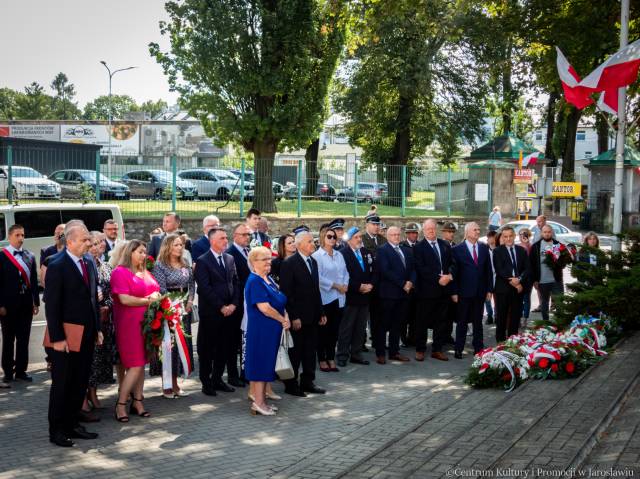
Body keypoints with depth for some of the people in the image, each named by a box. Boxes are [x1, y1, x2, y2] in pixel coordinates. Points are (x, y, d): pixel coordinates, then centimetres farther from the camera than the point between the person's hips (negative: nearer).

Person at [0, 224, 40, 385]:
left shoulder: (30, 257, 8)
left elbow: (34, 281, 8)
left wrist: (36, 302, 3)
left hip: (26, 304, 4)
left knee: (23, 339, 9)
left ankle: (21, 370, 17)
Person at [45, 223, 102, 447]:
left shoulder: (88, 264, 9)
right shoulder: (57, 266, -13)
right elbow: (52, 305, -15)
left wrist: (97, 329, 11)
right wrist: (57, 338, -17)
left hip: (87, 334, 7)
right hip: (67, 336, -7)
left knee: (80, 383, 12)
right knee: (62, 384, 3)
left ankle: (72, 424, 23)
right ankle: (56, 431, 14)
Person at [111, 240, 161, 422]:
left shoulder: (146, 274, 17)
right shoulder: (120, 272, -7)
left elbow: (156, 292, 20)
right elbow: (124, 299, -17)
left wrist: (156, 296, -3)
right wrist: (147, 301, -9)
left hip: (146, 323, 7)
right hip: (130, 325, -7)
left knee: (141, 364, 8)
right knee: (135, 366, -9)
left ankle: (137, 402, 14)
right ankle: (120, 405, -1)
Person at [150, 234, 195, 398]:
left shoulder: (186, 264, 10)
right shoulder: (159, 265, -9)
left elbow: (191, 284, 12)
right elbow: (161, 289, -13)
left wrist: (190, 301, -2)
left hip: (184, 309, 6)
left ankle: (174, 383, 16)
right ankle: (166, 386, 5)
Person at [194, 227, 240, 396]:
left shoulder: (230, 259, 13)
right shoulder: (202, 261, -7)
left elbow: (235, 283, 12)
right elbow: (205, 288, -13)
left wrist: (234, 304, -2)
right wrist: (221, 307, -14)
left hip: (229, 311, 6)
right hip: (210, 313, -6)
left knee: (224, 347, 10)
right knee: (207, 348, 2)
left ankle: (217, 379, 21)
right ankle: (206, 382, 12)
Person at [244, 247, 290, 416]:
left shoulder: (268, 279, 13)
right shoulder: (255, 281, -15)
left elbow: (279, 302, 18)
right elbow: (264, 308, -21)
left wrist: (285, 317, -2)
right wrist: (283, 320, -10)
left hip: (272, 330, 9)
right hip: (261, 330, -9)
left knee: (267, 364, 13)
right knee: (261, 364, -4)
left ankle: (262, 400, 20)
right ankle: (258, 403, 2)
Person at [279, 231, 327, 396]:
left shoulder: (313, 262, 12)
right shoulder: (289, 264, -12)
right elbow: (286, 293, -15)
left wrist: (321, 313, 14)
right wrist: (294, 317, -18)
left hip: (312, 316, 7)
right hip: (297, 317, -7)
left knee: (310, 350, 11)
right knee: (295, 352, 2)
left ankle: (307, 382, 22)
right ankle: (291, 385, 12)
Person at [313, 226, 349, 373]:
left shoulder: (339, 255, 13)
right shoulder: (317, 256, -7)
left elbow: (345, 272, 14)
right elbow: (318, 277, -14)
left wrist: (345, 285, -5)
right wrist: (335, 285, -14)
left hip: (339, 298, 6)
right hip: (325, 298, -5)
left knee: (334, 330, 8)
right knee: (323, 330, 2)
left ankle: (331, 359, 17)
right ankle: (322, 360, 11)